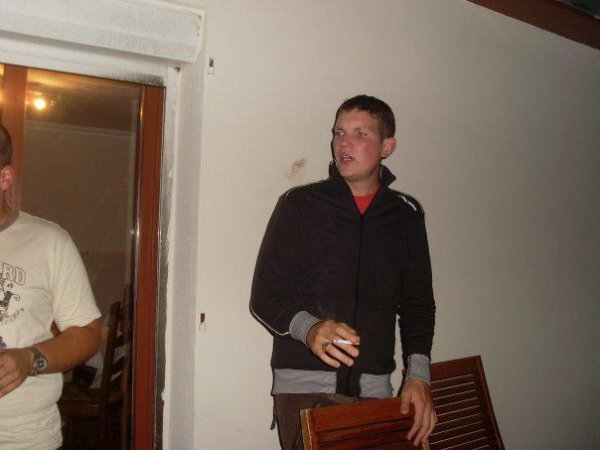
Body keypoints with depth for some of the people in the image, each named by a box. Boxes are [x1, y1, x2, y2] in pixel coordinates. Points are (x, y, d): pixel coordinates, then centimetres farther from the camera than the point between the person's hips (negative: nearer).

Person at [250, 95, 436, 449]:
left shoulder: (406, 214, 11)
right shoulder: (299, 204, 3)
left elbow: (418, 302, 13)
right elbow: (264, 294, 0)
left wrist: (418, 373, 0)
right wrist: (308, 328, -20)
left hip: (374, 386, 2)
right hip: (304, 383, -2)